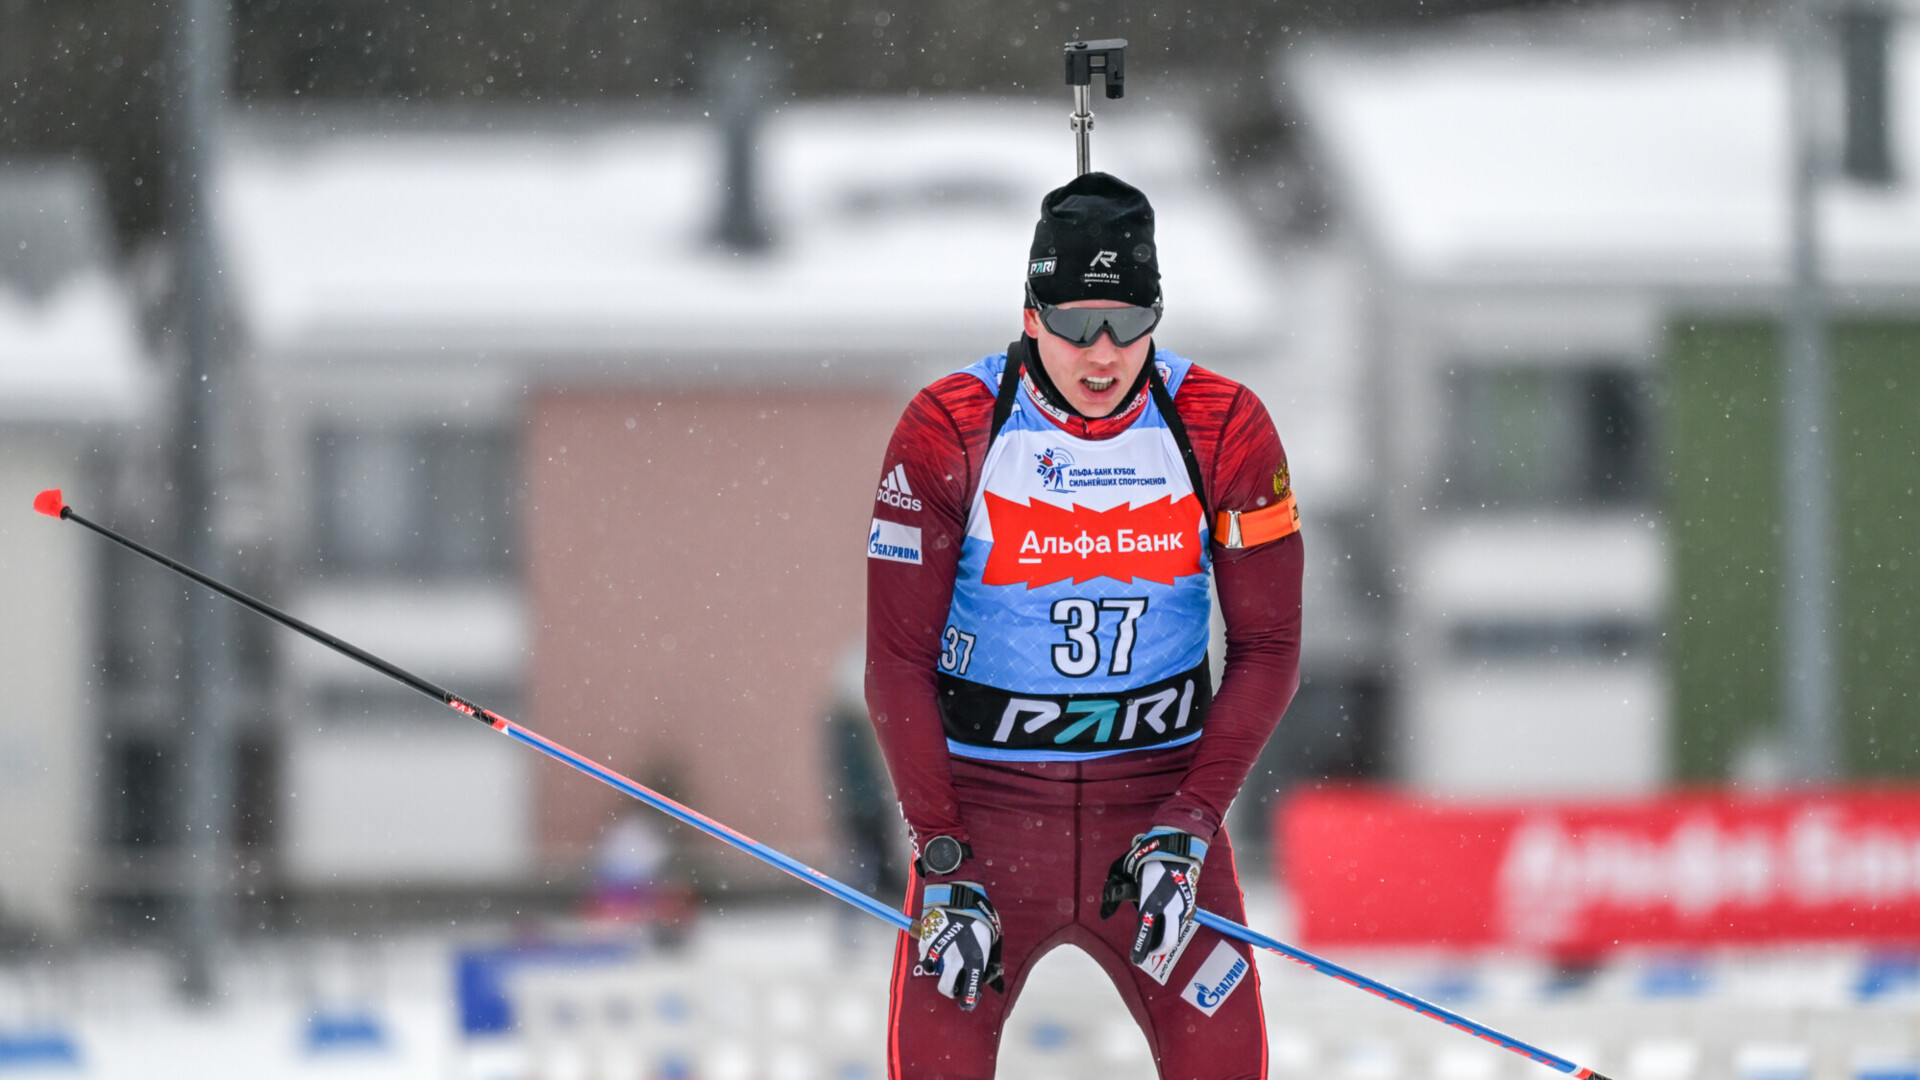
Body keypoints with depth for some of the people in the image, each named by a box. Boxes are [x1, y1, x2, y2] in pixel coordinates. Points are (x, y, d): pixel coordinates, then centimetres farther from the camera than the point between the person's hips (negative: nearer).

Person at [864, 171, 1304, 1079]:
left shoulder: (1224, 431, -5)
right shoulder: (948, 431, -9)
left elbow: (1267, 647, 0)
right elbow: (898, 658, -5)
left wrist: (1190, 825, -10)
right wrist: (941, 857, -12)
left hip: (1159, 797, 1)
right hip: (983, 800, -1)